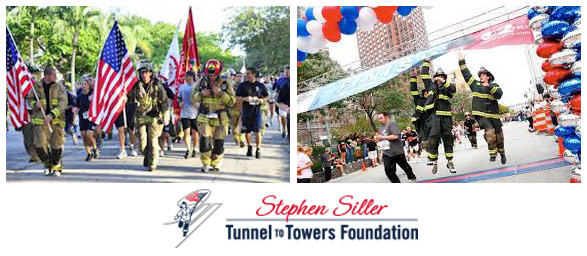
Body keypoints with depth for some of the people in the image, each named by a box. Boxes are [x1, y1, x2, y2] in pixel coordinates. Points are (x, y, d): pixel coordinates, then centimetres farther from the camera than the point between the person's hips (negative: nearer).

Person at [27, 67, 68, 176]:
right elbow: (29, 98, 17)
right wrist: (35, 104, -7)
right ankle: (47, 165, 20)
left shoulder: (60, 87, -1)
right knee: (40, 145, -5)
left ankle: (56, 167, 22)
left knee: (57, 145, -1)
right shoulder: (37, 87, 4)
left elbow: (63, 103, -11)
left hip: (56, 120, -1)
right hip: (41, 120, 1)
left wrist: (51, 115, -22)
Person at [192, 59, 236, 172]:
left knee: (219, 143, 4)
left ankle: (216, 164, 22)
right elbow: (193, 98, 9)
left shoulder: (225, 83, 1)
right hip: (204, 117, 0)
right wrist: (201, 93, -11)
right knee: (205, 141, -11)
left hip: (220, 118, 0)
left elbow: (232, 101, -5)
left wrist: (221, 93, -18)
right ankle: (205, 164, 5)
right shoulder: (201, 82, 5)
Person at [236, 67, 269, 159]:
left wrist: (263, 100, -5)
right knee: (247, 131, 10)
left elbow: (266, 96, 16)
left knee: (257, 130, -10)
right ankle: (249, 147, 31)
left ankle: (258, 150, -5)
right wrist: (244, 99, -16)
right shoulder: (242, 85, 3)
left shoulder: (260, 85, 5)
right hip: (246, 111, 1)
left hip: (257, 110, -1)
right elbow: (237, 97, 2)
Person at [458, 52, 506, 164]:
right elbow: (466, 74, 15)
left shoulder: (494, 86, 7)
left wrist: (489, 87, -23)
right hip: (481, 114, -1)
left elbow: (499, 94, -12)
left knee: (499, 135, 9)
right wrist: (462, 62, 12)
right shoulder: (475, 84, 13)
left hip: (493, 114, 1)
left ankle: (501, 152, 31)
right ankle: (492, 153, -17)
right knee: (489, 131, -24)